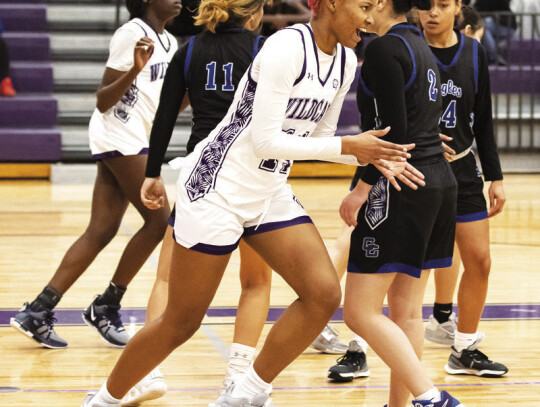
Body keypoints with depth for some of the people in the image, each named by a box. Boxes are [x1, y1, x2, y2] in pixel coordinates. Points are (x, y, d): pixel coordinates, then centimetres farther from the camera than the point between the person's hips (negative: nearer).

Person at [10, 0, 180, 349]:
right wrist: (135, 69, -28)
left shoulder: (169, 42, 14)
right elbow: (103, 101, -14)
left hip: (135, 141, 9)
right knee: (158, 220, -8)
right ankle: (105, 308, 2)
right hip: (120, 136, -9)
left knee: (101, 232, 2)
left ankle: (38, 312, 0)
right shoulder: (131, 33, -11)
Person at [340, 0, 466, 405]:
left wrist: (362, 188, -15)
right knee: (406, 309, 13)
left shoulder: (385, 48, -12)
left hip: (401, 188, -9)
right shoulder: (420, 46, 16)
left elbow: (393, 130, -19)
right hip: (439, 183, 9)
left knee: (360, 311, -7)